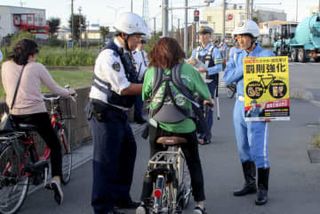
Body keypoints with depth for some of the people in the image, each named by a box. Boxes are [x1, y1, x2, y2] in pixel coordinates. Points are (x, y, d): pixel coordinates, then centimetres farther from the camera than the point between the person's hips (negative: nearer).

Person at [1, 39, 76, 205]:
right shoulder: (36, 67, -4)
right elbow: (55, 89, 4)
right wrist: (69, 92, 22)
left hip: (15, 115, 4)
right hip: (36, 114, -4)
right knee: (55, 146, 9)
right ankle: (56, 179, -10)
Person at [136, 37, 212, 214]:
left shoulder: (151, 71, -4)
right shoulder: (188, 70, -7)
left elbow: (145, 96, 5)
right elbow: (205, 94, 0)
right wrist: (208, 101, 22)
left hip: (158, 126, 1)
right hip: (185, 126, -1)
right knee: (194, 164, 17)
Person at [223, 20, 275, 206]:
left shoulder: (267, 55, -7)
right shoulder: (236, 56, 9)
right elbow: (227, 78, -3)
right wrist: (244, 66, -15)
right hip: (240, 104, 6)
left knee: (258, 149, -6)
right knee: (244, 148, 13)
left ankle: (263, 189, 4)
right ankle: (250, 184, 27)